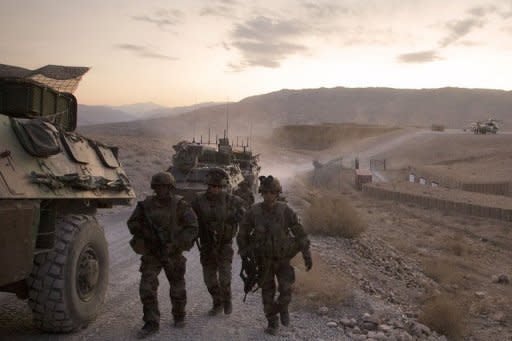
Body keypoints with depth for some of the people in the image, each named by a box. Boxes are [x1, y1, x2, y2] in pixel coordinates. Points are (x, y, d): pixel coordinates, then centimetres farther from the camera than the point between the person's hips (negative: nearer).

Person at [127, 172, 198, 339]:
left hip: (173, 254, -1)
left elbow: (192, 228, -15)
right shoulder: (146, 205, -5)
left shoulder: (181, 205, -12)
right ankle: (151, 324, 3)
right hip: (151, 253, 1)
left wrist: (176, 245, -25)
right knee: (147, 287, -8)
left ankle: (179, 316, 36)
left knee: (177, 287, 13)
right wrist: (145, 231, -17)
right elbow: (132, 223, 3)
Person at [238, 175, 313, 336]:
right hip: (264, 260, 1)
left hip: (283, 258, -1)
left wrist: (307, 255, -12)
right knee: (268, 293, 7)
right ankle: (272, 322, 27)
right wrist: (245, 256, -1)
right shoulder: (253, 212, -15)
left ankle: (283, 308, 24)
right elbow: (242, 234, -3)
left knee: (285, 290, -10)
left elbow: (299, 232, -11)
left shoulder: (285, 211, -17)